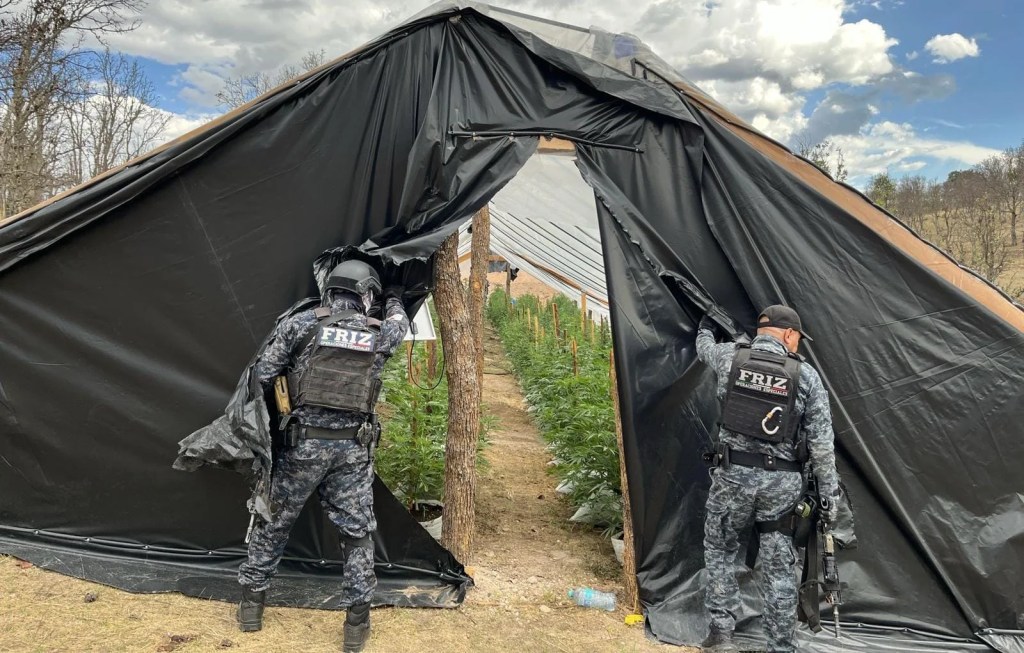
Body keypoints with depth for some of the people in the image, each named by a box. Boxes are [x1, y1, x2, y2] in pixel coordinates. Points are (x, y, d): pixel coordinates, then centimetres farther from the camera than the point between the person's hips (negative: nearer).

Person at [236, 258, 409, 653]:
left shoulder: (300, 324, -2)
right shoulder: (379, 334, 3)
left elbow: (263, 376, -2)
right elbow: (399, 324, 27)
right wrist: (395, 299, 48)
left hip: (305, 442, 0)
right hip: (354, 449, 0)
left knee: (275, 521, 18)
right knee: (358, 533, 12)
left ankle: (251, 605, 30)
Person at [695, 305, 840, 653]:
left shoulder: (730, 357, 0)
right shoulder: (806, 375, -2)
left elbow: (704, 348, 26)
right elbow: (821, 442, -3)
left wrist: (706, 325, 48)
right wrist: (829, 491, 3)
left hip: (733, 474, 1)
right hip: (782, 481, 0)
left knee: (719, 549, 19)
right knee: (779, 566, 10)